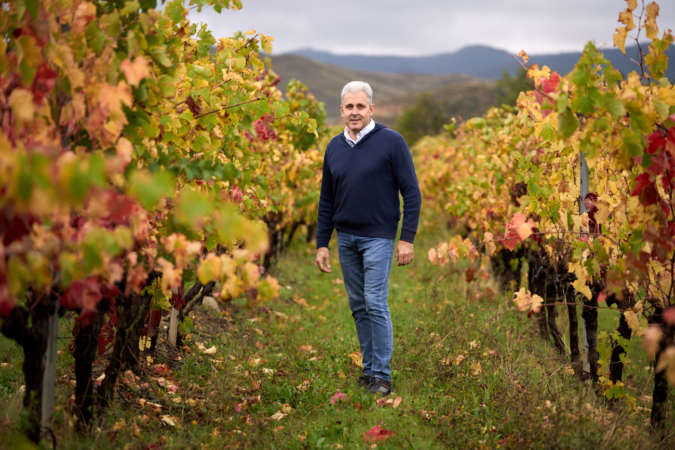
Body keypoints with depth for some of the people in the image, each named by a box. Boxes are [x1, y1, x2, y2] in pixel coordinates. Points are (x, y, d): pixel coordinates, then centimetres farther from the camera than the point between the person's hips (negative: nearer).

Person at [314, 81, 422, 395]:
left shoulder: (391, 142, -8)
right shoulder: (334, 148, 8)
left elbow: (411, 192, -8)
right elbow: (327, 200, 14)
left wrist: (407, 238, -13)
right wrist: (321, 244, 10)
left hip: (378, 237, -5)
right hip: (345, 239, 6)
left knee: (375, 304, -9)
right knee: (358, 307, 10)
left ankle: (381, 375, 1)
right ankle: (369, 368, 20)